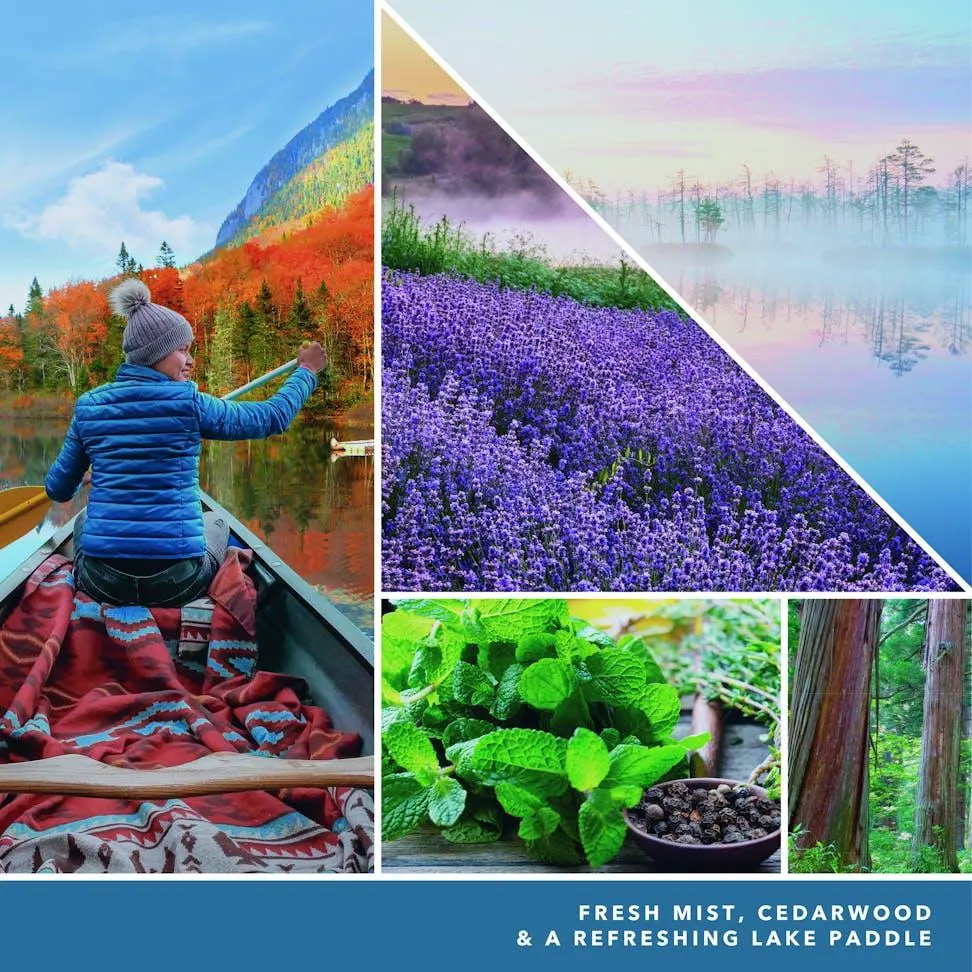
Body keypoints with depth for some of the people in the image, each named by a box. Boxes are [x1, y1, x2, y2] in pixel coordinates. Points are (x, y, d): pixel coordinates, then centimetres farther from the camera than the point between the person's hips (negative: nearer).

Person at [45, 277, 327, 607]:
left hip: (102, 583, 2)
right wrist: (306, 371, 20)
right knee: (216, 522, 33)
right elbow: (273, 417, 3)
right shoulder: (189, 403, -7)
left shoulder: (89, 406, 1)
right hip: (178, 585, -2)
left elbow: (58, 490, 11)